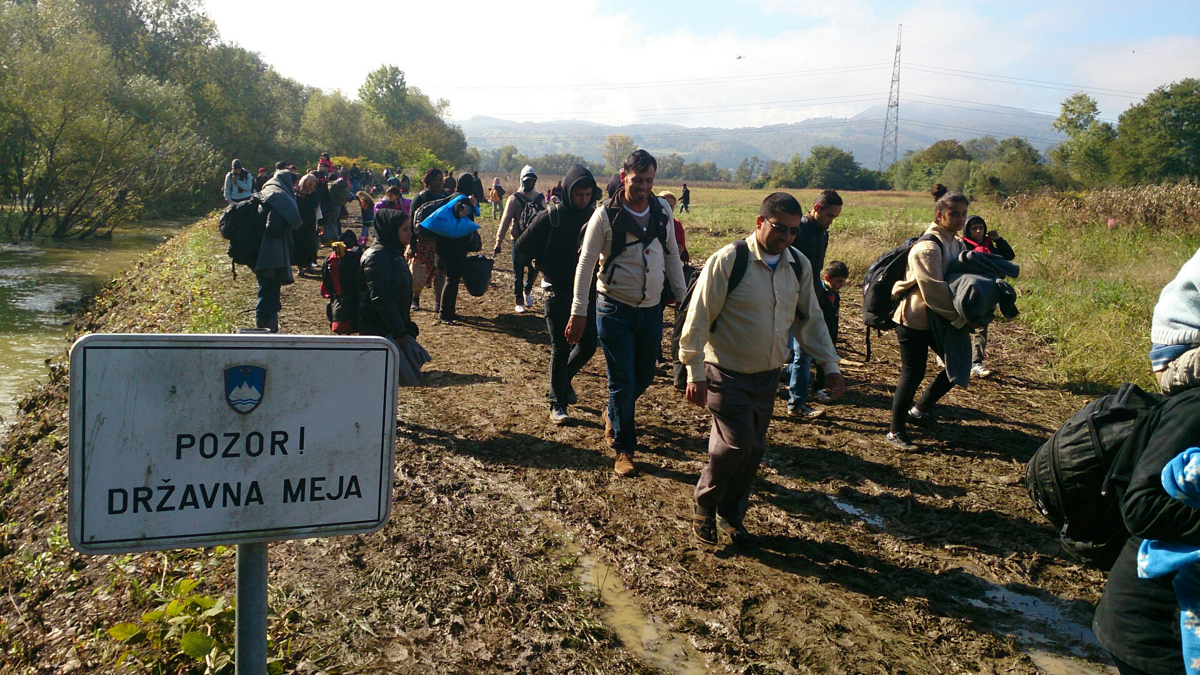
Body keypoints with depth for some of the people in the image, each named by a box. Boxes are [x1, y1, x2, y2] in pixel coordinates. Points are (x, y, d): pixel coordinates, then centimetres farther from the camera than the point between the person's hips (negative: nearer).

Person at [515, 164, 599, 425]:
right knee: (561, 349, -2)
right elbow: (521, 247, -1)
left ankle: (564, 379, 35)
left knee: (588, 345, 7)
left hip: (587, 292, 4)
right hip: (559, 292, -4)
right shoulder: (551, 218, -8)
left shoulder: (595, 217, 2)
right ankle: (557, 403, 10)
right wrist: (550, 270, 0)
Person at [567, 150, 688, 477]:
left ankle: (613, 414, 43)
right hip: (615, 310, -4)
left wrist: (682, 297, 11)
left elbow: (672, 255, 12)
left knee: (644, 377, 14)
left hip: (651, 309, 5)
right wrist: (578, 312, -13)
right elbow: (586, 263, -9)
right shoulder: (606, 215, -11)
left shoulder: (662, 210, 2)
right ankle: (624, 449, 14)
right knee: (623, 382, -1)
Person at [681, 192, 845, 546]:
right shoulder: (728, 261, -16)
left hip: (768, 376, 6)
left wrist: (830, 364, 7)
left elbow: (810, 318, 13)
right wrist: (695, 373, -15)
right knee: (736, 444, -12)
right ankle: (704, 504, 15)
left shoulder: (799, 265, 1)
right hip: (727, 374, -5)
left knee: (754, 450, 10)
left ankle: (731, 516, 29)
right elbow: (698, 319, -14)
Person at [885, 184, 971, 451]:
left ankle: (921, 409, 29)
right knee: (913, 374, -3)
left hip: (938, 318, 9)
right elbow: (935, 292, -23)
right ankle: (896, 431, 11)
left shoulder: (957, 243, 8)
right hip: (914, 319, -9)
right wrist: (962, 318, -19)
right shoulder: (927, 247, -20)